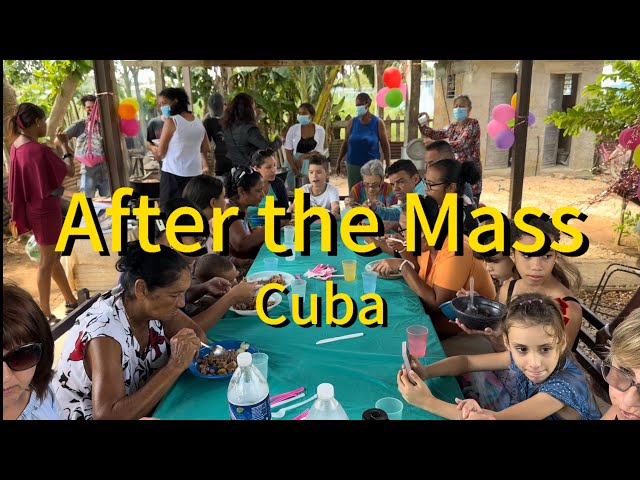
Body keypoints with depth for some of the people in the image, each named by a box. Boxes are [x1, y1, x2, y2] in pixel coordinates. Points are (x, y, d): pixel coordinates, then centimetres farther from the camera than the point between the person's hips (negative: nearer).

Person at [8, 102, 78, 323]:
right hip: (46, 210, -9)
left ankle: (71, 301, 33)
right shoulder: (39, 150, -24)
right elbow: (69, 171, -12)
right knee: (47, 261, 2)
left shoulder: (16, 146, 3)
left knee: (53, 257, 18)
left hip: (33, 208, 9)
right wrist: (65, 146, -3)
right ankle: (45, 315, 13)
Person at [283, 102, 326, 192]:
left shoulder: (320, 130, -1)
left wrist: (303, 157, -17)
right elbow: (288, 151, -5)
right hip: (294, 165, 0)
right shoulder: (293, 129, -4)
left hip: (312, 166, 0)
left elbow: (319, 152, -3)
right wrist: (296, 170, -12)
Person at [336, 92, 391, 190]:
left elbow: (385, 145, -1)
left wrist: (388, 165, -5)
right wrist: (339, 162, 7)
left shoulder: (378, 123, -2)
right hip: (352, 165, 2)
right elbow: (345, 144, 9)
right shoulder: (352, 122, 4)